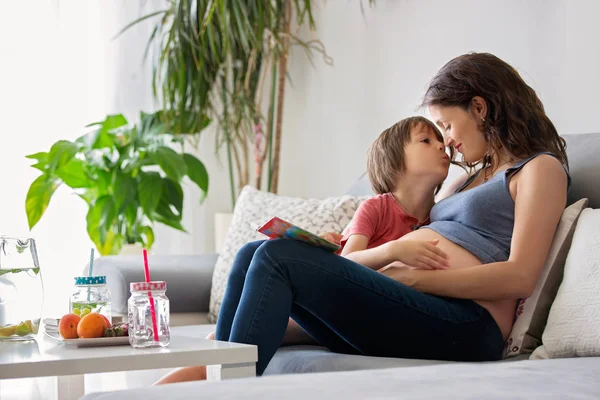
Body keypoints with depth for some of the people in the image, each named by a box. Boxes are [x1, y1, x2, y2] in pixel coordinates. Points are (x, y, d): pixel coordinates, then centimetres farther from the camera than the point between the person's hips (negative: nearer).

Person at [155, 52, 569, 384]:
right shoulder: (469, 180, 32)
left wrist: (413, 277, -12)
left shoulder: (541, 168, 6)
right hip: (404, 312, 9)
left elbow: (519, 277, -9)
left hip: (462, 325, -8)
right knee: (255, 254, -7)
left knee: (279, 258, -21)